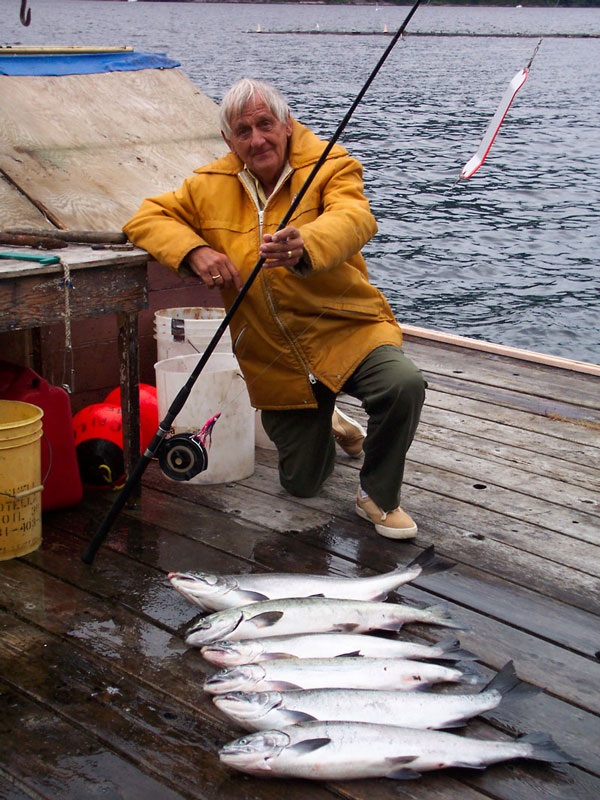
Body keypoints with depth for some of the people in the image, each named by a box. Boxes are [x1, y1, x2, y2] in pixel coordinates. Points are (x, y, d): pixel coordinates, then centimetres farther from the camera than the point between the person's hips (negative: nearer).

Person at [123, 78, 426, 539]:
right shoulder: (211, 186, 2)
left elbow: (354, 220, -31)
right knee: (303, 485, 7)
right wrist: (195, 251, -16)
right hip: (276, 359, 3)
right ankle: (328, 426, 45)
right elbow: (147, 218, 6)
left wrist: (305, 246, -55)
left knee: (403, 383, -35)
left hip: (347, 331, -3)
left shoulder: (330, 167, -10)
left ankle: (378, 494, -7)